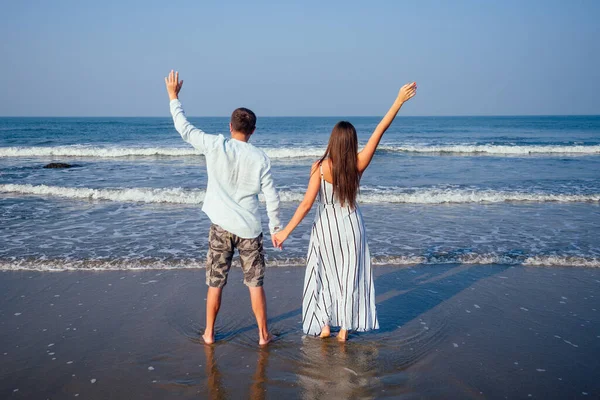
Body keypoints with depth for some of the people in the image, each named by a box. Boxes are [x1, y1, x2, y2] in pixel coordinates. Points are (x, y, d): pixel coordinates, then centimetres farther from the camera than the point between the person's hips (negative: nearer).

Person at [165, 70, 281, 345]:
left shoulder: (215, 146, -8)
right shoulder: (260, 158, -5)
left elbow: (185, 129, 3)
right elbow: (271, 197, -3)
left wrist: (173, 97, 15)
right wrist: (276, 228, 9)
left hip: (222, 227, 0)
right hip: (250, 229, 0)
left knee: (215, 284, 12)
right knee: (255, 284, 9)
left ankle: (209, 333, 25)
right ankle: (263, 334, 19)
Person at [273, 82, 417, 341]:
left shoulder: (320, 167, -18)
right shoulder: (358, 164, -14)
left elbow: (307, 204, -20)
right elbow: (380, 130, -11)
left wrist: (286, 231, -14)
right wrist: (399, 101, -6)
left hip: (326, 225, -2)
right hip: (351, 225, 2)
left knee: (324, 274, 15)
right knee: (350, 276, 13)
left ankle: (324, 325, 19)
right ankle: (345, 329, 20)